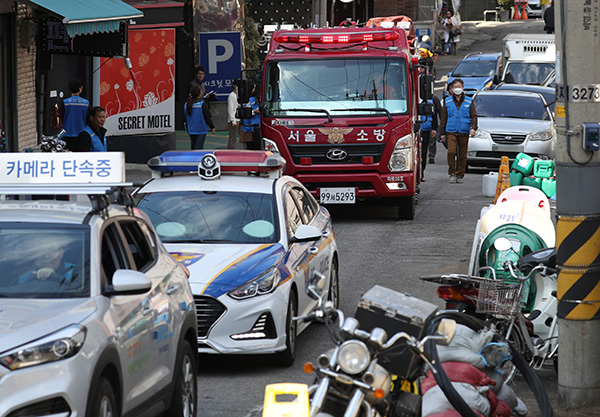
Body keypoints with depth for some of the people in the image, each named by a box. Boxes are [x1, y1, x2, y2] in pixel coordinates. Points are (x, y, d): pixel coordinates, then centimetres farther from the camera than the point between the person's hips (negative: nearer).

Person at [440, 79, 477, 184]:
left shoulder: (469, 101, 7)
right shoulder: (447, 101, 8)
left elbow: (473, 116, 6)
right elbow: (443, 118, 12)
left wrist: (473, 128, -11)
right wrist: (442, 133, 9)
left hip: (464, 132, 0)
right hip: (451, 131, 0)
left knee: (462, 155, 2)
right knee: (451, 152, -17)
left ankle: (459, 175, 14)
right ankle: (452, 173, -5)